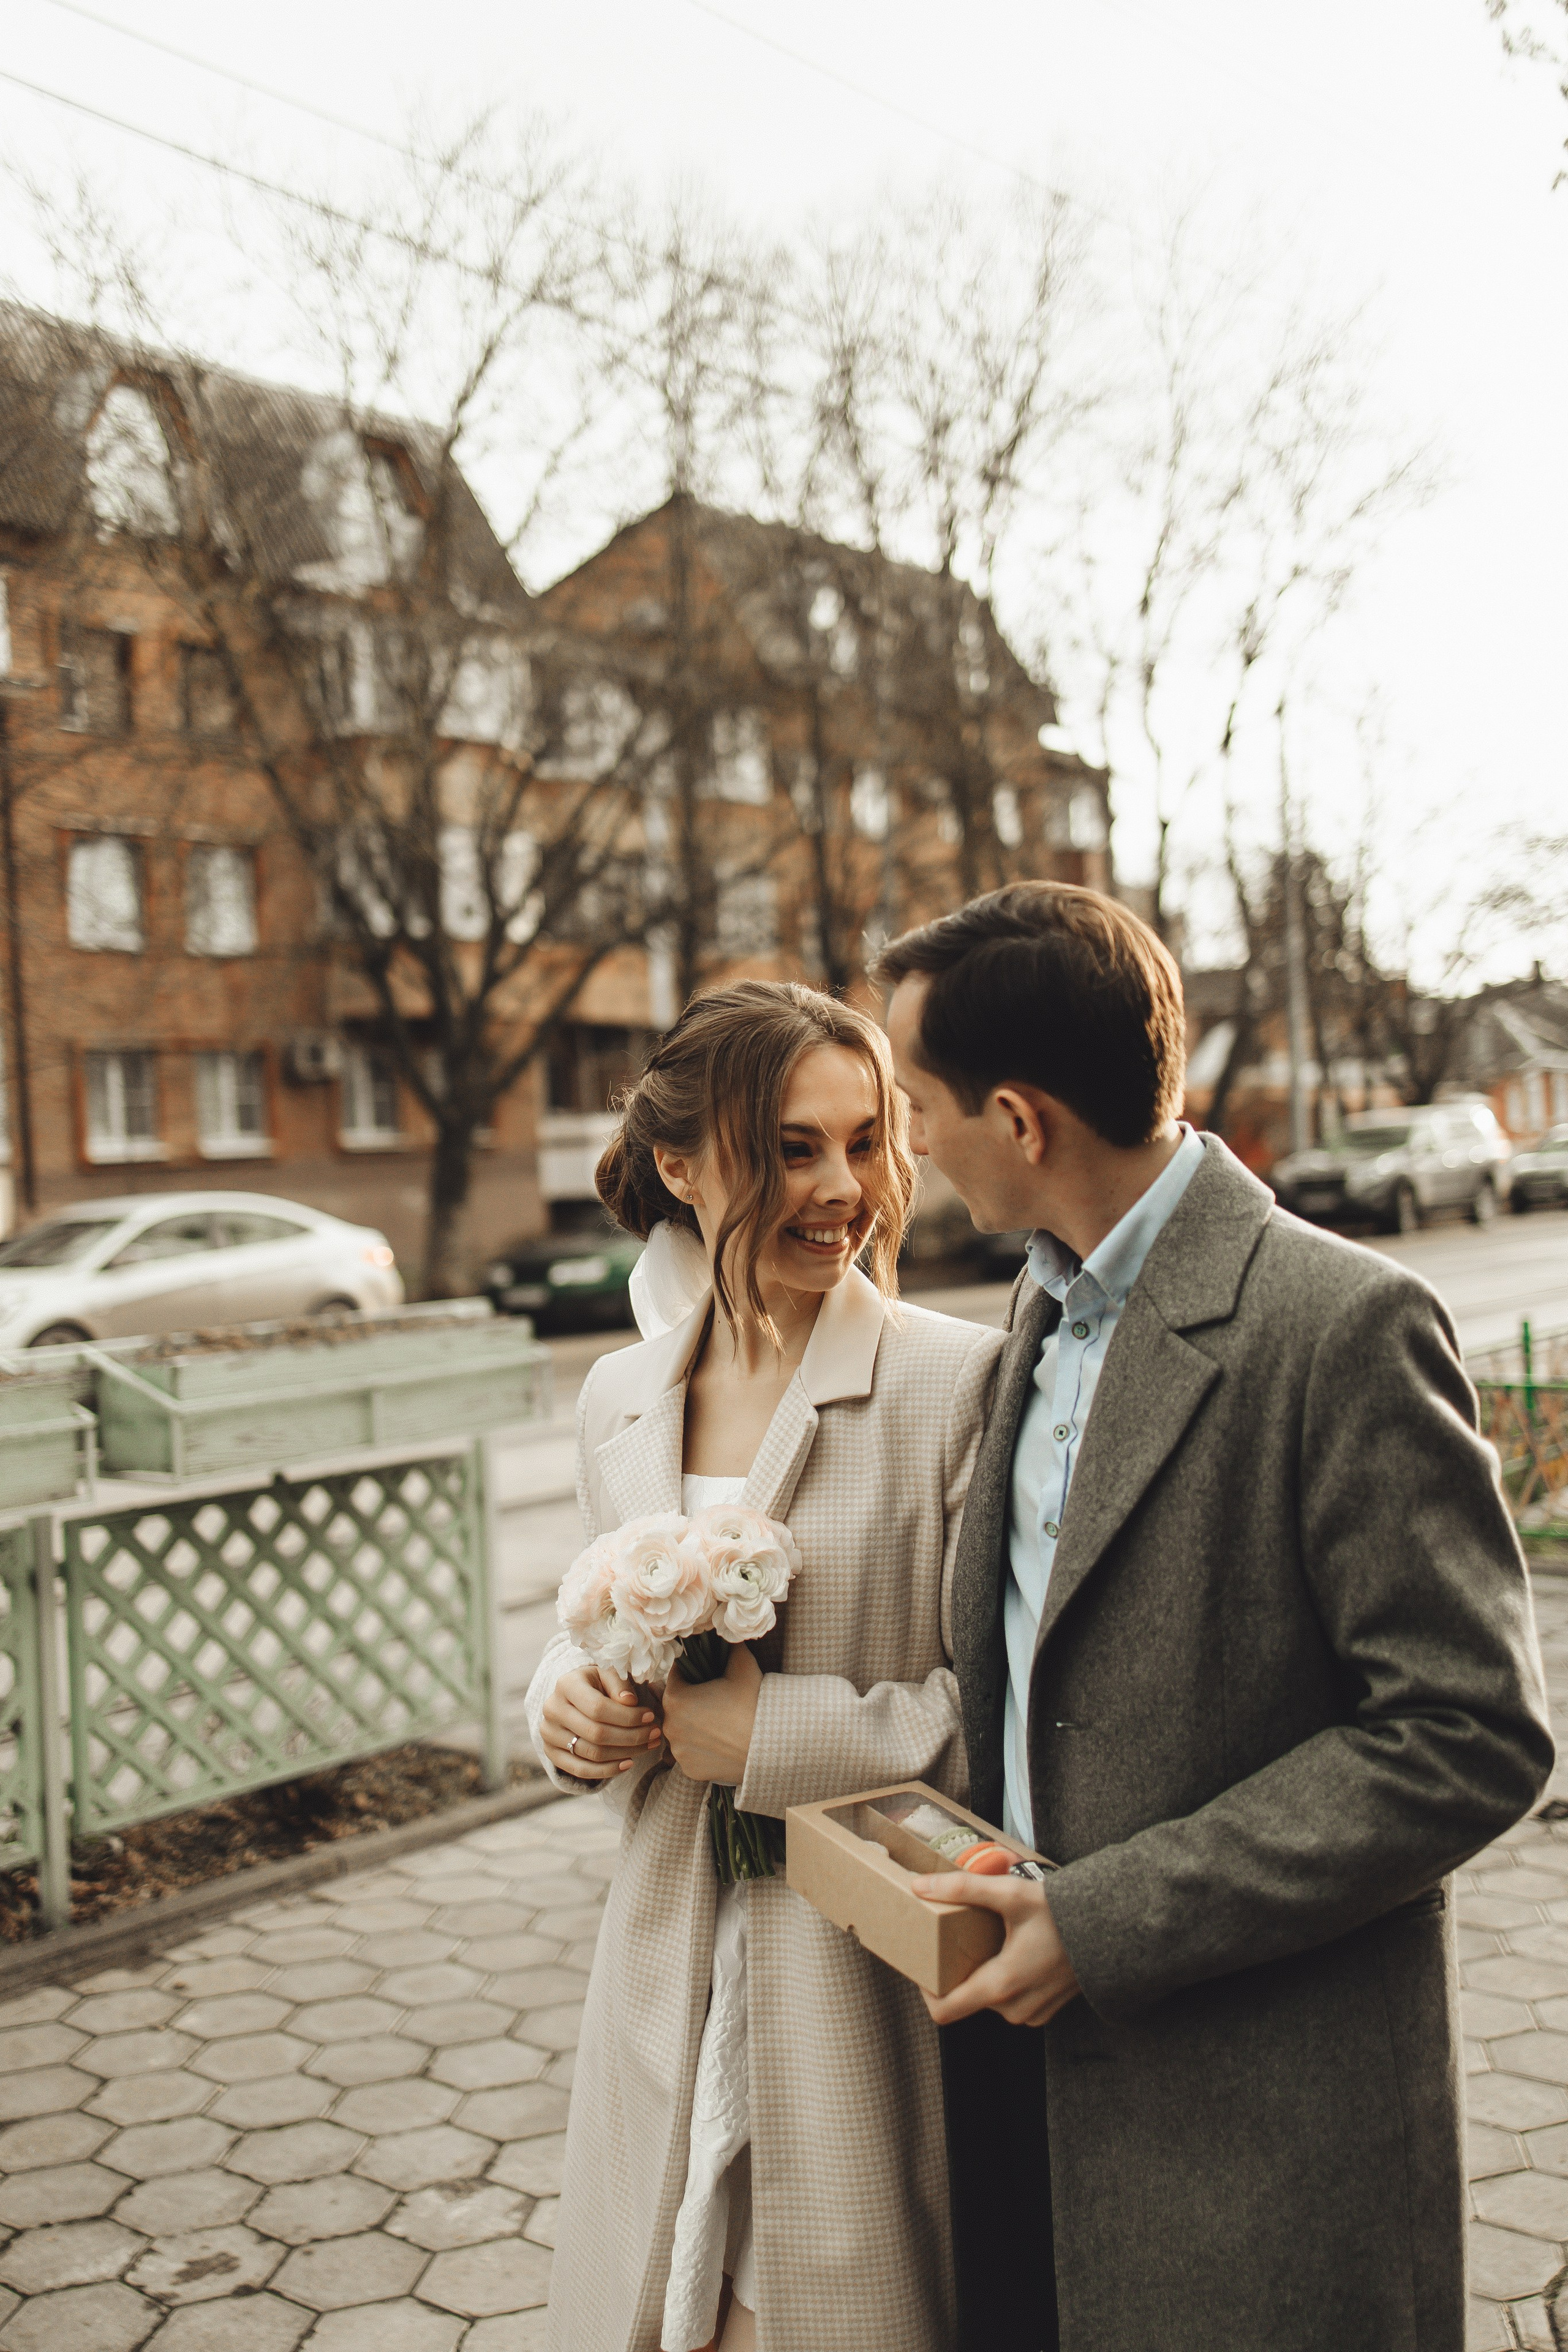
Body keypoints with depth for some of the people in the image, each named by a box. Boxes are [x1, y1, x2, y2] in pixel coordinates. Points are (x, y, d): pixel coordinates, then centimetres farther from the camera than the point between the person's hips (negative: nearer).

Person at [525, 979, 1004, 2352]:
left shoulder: (961, 1383, -14)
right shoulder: (620, 1400, 4)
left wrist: (777, 1733, -19)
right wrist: (566, 1699, -5)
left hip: (881, 1974, -4)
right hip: (672, 1968, 5)